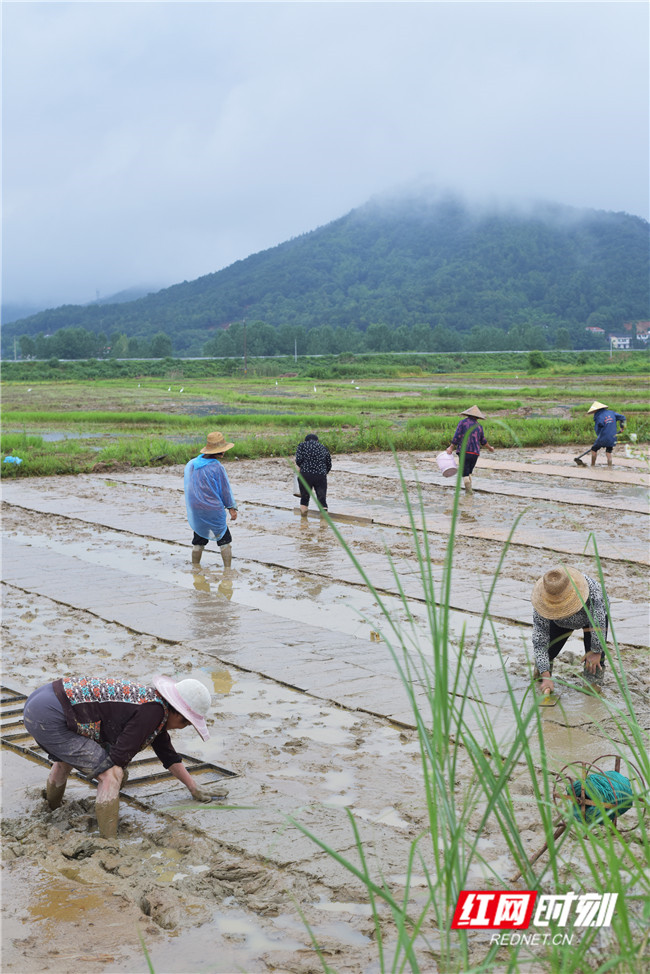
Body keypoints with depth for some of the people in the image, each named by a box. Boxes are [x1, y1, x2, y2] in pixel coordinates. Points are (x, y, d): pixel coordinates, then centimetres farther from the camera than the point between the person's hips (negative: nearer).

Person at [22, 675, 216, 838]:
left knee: (66, 759, 38)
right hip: (49, 718, -11)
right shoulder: (155, 710, -14)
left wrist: (193, 788, 33)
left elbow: (167, 754, 27)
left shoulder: (152, 700, 14)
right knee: (111, 774, -10)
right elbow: (119, 756, -13)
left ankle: (51, 812, 62)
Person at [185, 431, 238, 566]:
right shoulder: (216, 468, -18)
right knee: (225, 540, 8)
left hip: (194, 511, 6)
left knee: (198, 541, 18)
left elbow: (188, 487, 9)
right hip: (213, 511, -6)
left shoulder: (190, 464, 1)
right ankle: (228, 569, 5)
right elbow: (225, 490, -9)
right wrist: (232, 508, 4)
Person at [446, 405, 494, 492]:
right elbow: (483, 441, 21)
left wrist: (451, 447, -3)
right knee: (469, 472, 20)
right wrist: (490, 448, 38)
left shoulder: (463, 422, 0)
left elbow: (457, 436, -9)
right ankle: (469, 490, 12)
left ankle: (469, 491, -14)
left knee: (465, 474, 0)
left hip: (464, 452, -3)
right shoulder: (479, 426, 10)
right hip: (475, 453, 3)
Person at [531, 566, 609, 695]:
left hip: (594, 615, -2)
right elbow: (539, 640, -33)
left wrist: (596, 651, -24)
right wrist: (546, 676, -36)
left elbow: (598, 624, -33)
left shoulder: (591, 589, -47)